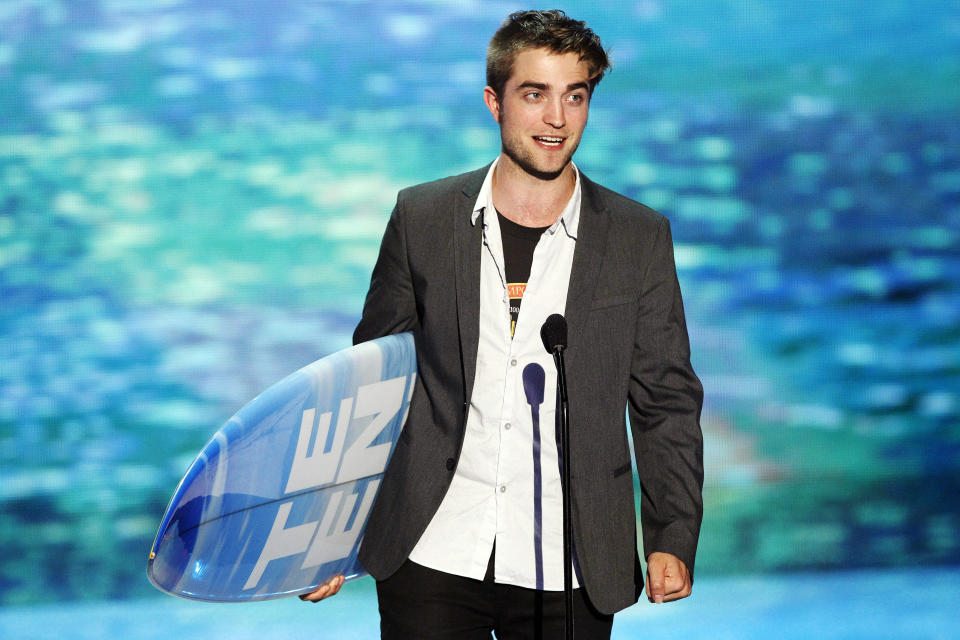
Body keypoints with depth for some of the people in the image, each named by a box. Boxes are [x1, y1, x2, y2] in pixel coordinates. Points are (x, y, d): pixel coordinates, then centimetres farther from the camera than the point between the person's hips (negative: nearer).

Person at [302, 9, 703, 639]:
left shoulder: (640, 237, 3)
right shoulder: (422, 217, 4)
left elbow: (666, 403, 4)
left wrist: (672, 540, -6)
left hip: (570, 574, 0)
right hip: (433, 558, 0)